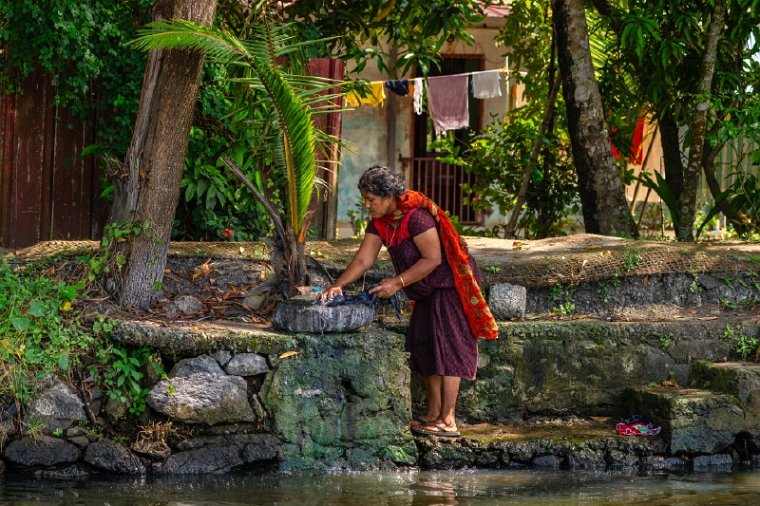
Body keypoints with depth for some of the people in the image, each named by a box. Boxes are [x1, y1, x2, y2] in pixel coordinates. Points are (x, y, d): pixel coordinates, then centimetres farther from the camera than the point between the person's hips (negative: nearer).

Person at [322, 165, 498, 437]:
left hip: (449, 286, -10)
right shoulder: (379, 222, 1)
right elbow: (363, 260, 0)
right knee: (424, 348, 10)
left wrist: (398, 282, -28)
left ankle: (448, 421, -15)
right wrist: (339, 285, -13)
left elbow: (432, 259, -26)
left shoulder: (416, 217, -27)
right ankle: (433, 414, 18)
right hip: (427, 292, 10)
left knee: (446, 346, -12)